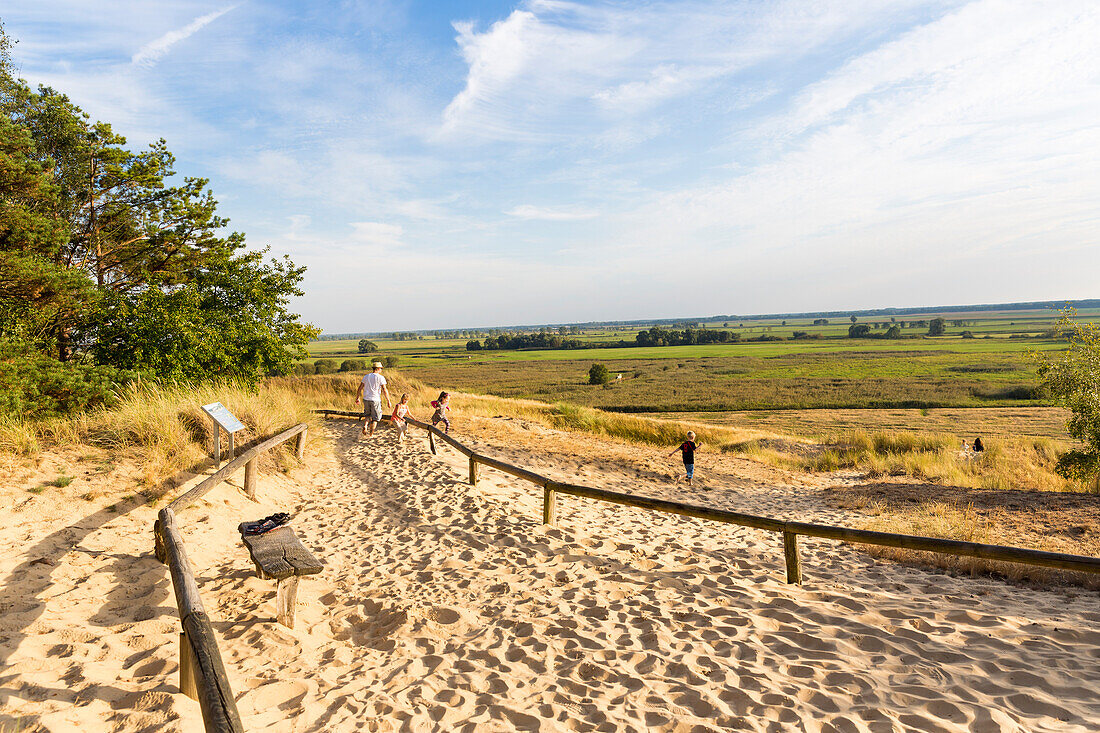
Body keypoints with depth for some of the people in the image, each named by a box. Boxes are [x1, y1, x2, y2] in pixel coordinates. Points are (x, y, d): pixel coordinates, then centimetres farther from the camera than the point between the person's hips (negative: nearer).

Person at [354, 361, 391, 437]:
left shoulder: (366, 376, 6)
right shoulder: (380, 377, -7)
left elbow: (360, 388, 7)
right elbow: (384, 390, -12)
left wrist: (357, 398, 16)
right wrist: (388, 401, -6)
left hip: (366, 399, 4)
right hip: (375, 400, -4)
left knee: (368, 415, 24)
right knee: (375, 418, 9)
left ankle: (365, 426, -2)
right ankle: (371, 435, 8)